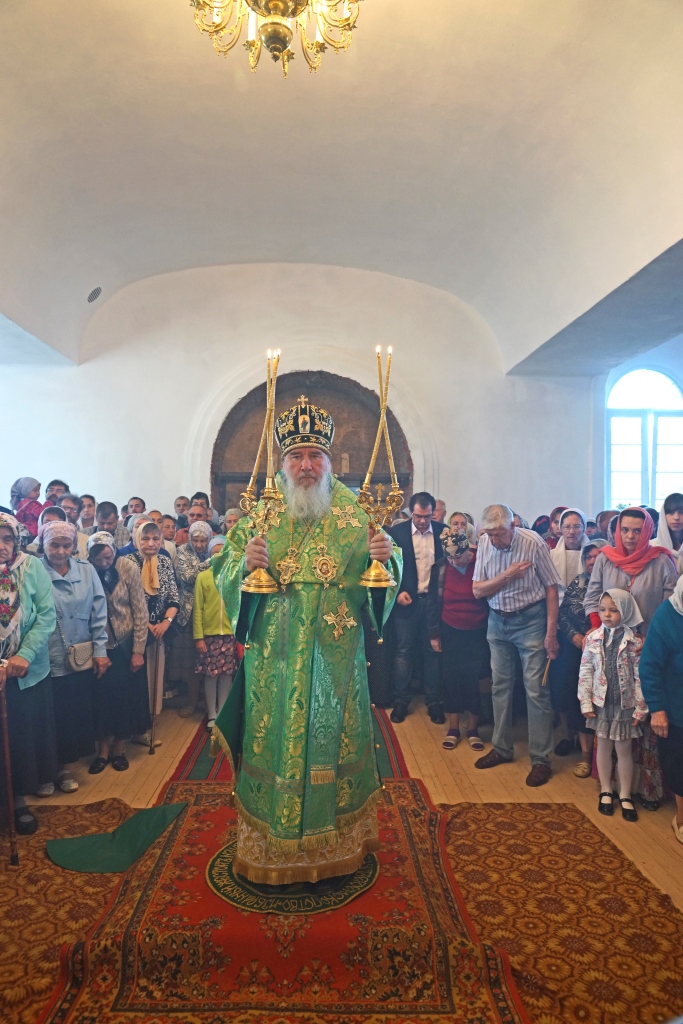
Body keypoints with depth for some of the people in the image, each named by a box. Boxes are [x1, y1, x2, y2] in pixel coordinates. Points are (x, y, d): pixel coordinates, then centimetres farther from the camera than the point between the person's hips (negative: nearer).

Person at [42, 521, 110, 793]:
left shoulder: (86, 571, 1)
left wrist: (100, 650, 0)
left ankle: (66, 768, 31)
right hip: (47, 661, -3)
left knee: (77, 715, 13)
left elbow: (98, 612, 3)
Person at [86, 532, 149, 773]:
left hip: (126, 644, 0)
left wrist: (138, 651, -9)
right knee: (101, 697, 7)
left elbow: (140, 611, -9)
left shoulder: (128, 568, -12)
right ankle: (103, 750, 23)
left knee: (126, 696, 9)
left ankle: (119, 748, 26)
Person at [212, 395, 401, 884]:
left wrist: (386, 558, -20)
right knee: (274, 742, 9)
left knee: (333, 740, 13)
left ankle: (339, 841, 34)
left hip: (335, 656, 0)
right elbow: (225, 577, 0)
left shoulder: (356, 513, 2)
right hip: (274, 657, 0)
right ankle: (272, 847, 30)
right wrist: (244, 564, -21)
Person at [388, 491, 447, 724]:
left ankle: (434, 702, 20)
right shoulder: (397, 532, -3)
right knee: (404, 651, 6)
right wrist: (398, 591, -11)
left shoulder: (443, 531, 0)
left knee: (432, 651, 9)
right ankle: (401, 701, 16)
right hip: (407, 600, -1)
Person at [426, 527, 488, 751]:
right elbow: (432, 602, 1)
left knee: (474, 679, 4)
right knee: (451, 679, 7)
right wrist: (434, 633, 1)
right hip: (450, 632, 2)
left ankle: (473, 729, 19)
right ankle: (453, 729, 20)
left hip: (478, 633, -1)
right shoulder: (440, 567, -7)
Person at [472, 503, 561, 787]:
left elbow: (551, 588, -11)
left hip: (529, 620, -4)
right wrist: (506, 576, -21)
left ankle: (540, 759, 10)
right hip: (497, 621, 5)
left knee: (536, 689, -2)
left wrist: (551, 633, -12)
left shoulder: (533, 543, -18)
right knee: (500, 686, 14)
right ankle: (502, 748, 28)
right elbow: (477, 590, -4)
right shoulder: (484, 543, -7)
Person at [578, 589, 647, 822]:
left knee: (624, 750, 10)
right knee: (603, 746, 13)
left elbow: (641, 677, -8)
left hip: (625, 704, -2)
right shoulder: (593, 639, -6)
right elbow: (585, 672, -2)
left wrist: (641, 709, -8)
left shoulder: (634, 642, -11)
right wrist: (586, 703, -4)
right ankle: (606, 791, 29)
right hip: (601, 702, 2)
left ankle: (625, 795, 26)